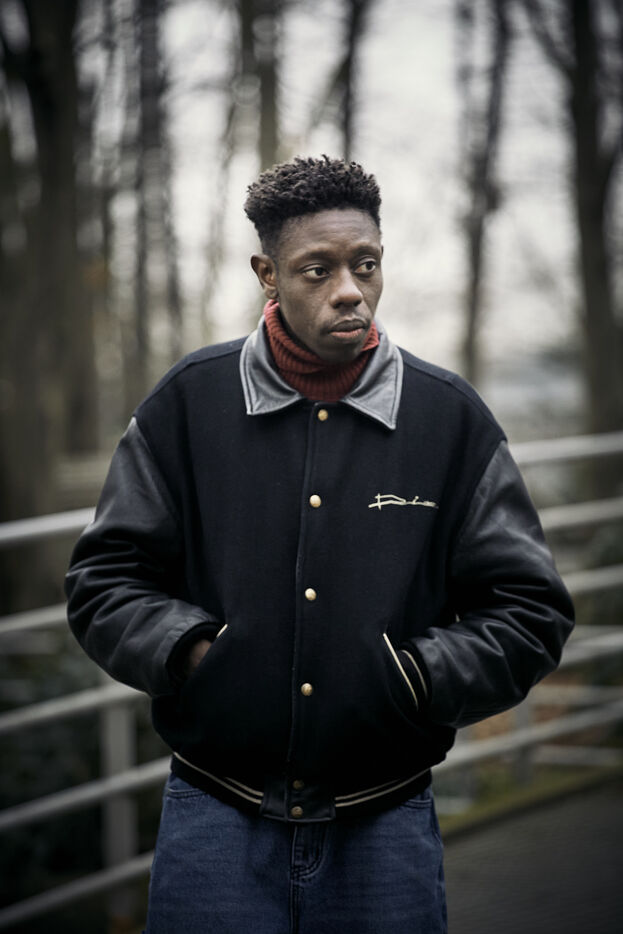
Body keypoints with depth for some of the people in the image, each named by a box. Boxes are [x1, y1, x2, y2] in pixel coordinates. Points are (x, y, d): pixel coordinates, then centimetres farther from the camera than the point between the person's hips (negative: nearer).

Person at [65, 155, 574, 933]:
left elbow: (530, 612, 4)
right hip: (216, 822, 0)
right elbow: (103, 582, 5)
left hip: (383, 830, 1)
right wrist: (190, 650, -11)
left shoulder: (452, 418, 2)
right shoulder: (187, 404, 2)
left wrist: (419, 678, -10)